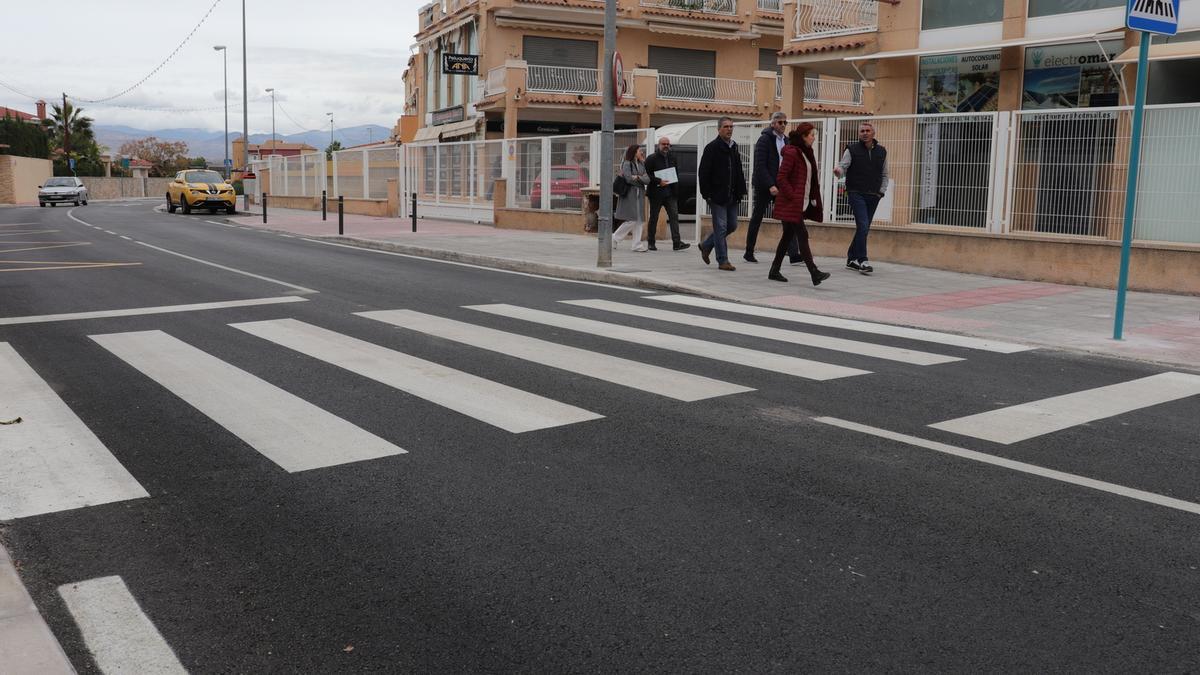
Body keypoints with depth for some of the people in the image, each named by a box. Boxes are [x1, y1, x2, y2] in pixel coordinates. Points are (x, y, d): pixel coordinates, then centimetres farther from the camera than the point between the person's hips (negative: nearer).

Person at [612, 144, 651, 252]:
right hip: (629, 195, -7)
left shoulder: (641, 165, 15)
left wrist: (638, 177, -12)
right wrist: (642, 180, -4)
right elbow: (629, 179, -17)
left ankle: (637, 244, 4)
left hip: (639, 196, 8)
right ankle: (614, 238, 3)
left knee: (639, 221, 3)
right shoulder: (627, 164, -6)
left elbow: (648, 180, 5)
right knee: (632, 220, -11)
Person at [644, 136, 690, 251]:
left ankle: (677, 243, -12)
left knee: (674, 216, -7)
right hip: (656, 193, -4)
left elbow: (677, 175, 17)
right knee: (653, 218, 5)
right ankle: (651, 243, 14)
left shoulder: (673, 159, 14)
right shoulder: (651, 159, -2)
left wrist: (676, 190, 4)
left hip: (670, 193, 4)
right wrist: (659, 181, -18)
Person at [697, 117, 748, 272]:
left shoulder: (734, 147, 14)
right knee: (721, 227, -4)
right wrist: (706, 194, -15)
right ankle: (723, 261, 3)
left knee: (732, 225, 11)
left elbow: (739, 171, 20)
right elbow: (703, 173, -11)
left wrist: (741, 191, 12)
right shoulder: (712, 148, -8)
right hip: (717, 196, -7)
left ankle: (706, 246, 28)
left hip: (732, 196, 8)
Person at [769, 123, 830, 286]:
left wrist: (813, 198, 11)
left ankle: (774, 271, 19)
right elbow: (781, 178, -17)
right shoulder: (792, 152, -13)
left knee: (788, 236, 12)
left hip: (802, 203, 9)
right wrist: (793, 197, -17)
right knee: (802, 235, -11)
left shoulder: (806, 152, 16)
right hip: (791, 204, -9)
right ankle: (814, 273, -14)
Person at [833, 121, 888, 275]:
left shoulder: (881, 151, 12)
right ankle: (862, 261, -15)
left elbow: (884, 174, 19)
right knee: (863, 226, -17)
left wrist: (882, 191, 7)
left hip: (873, 197, 5)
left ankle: (851, 259, 18)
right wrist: (838, 171, -32)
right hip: (856, 194, -5)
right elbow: (843, 167, -9)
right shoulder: (852, 150, 1)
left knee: (863, 229, 8)